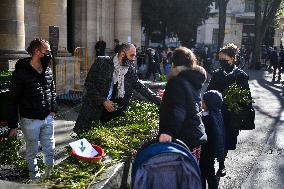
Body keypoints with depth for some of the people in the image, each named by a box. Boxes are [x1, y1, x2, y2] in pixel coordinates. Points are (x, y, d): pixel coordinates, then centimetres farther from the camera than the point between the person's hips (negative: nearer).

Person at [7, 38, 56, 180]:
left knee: (50, 150, 14)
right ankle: (35, 177, 31)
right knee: (32, 152, 13)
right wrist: (13, 125, -12)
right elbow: (13, 100, -12)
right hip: (30, 121, -5)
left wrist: (53, 109, 8)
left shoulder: (48, 70, 2)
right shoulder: (21, 72, -16)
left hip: (48, 118, 5)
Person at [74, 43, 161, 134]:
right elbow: (88, 83, -8)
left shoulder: (131, 71, 2)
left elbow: (141, 87, 6)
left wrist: (159, 101, -2)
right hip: (93, 109, -3)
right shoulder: (102, 62, -8)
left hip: (113, 112, 3)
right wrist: (103, 101, -16)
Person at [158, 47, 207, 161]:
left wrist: (168, 131, -40)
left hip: (183, 138, -9)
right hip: (196, 135, 9)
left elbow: (177, 110, -29)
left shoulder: (177, 82, -15)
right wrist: (167, 96, 43)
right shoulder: (193, 81, 13)